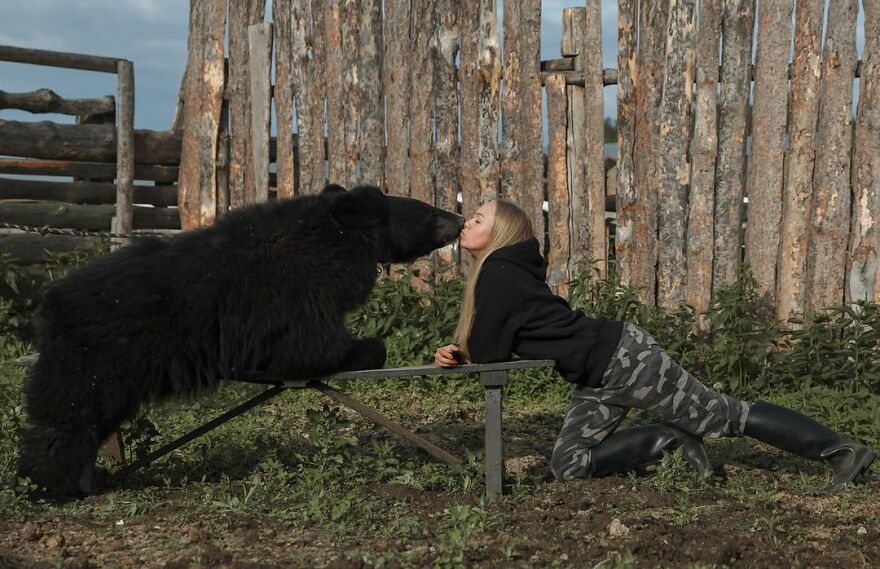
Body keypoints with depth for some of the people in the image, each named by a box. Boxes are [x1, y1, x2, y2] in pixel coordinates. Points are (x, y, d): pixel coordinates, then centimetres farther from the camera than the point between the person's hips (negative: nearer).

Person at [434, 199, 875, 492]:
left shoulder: (498, 271, -14)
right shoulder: (504, 269, 15)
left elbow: (488, 352, -17)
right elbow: (496, 345, 23)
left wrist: (464, 354, 6)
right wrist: (457, 354, 4)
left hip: (621, 358, -10)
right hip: (599, 379, 10)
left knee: (725, 415, -3)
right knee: (568, 466, 3)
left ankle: (844, 451, 6)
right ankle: (671, 438, 8)